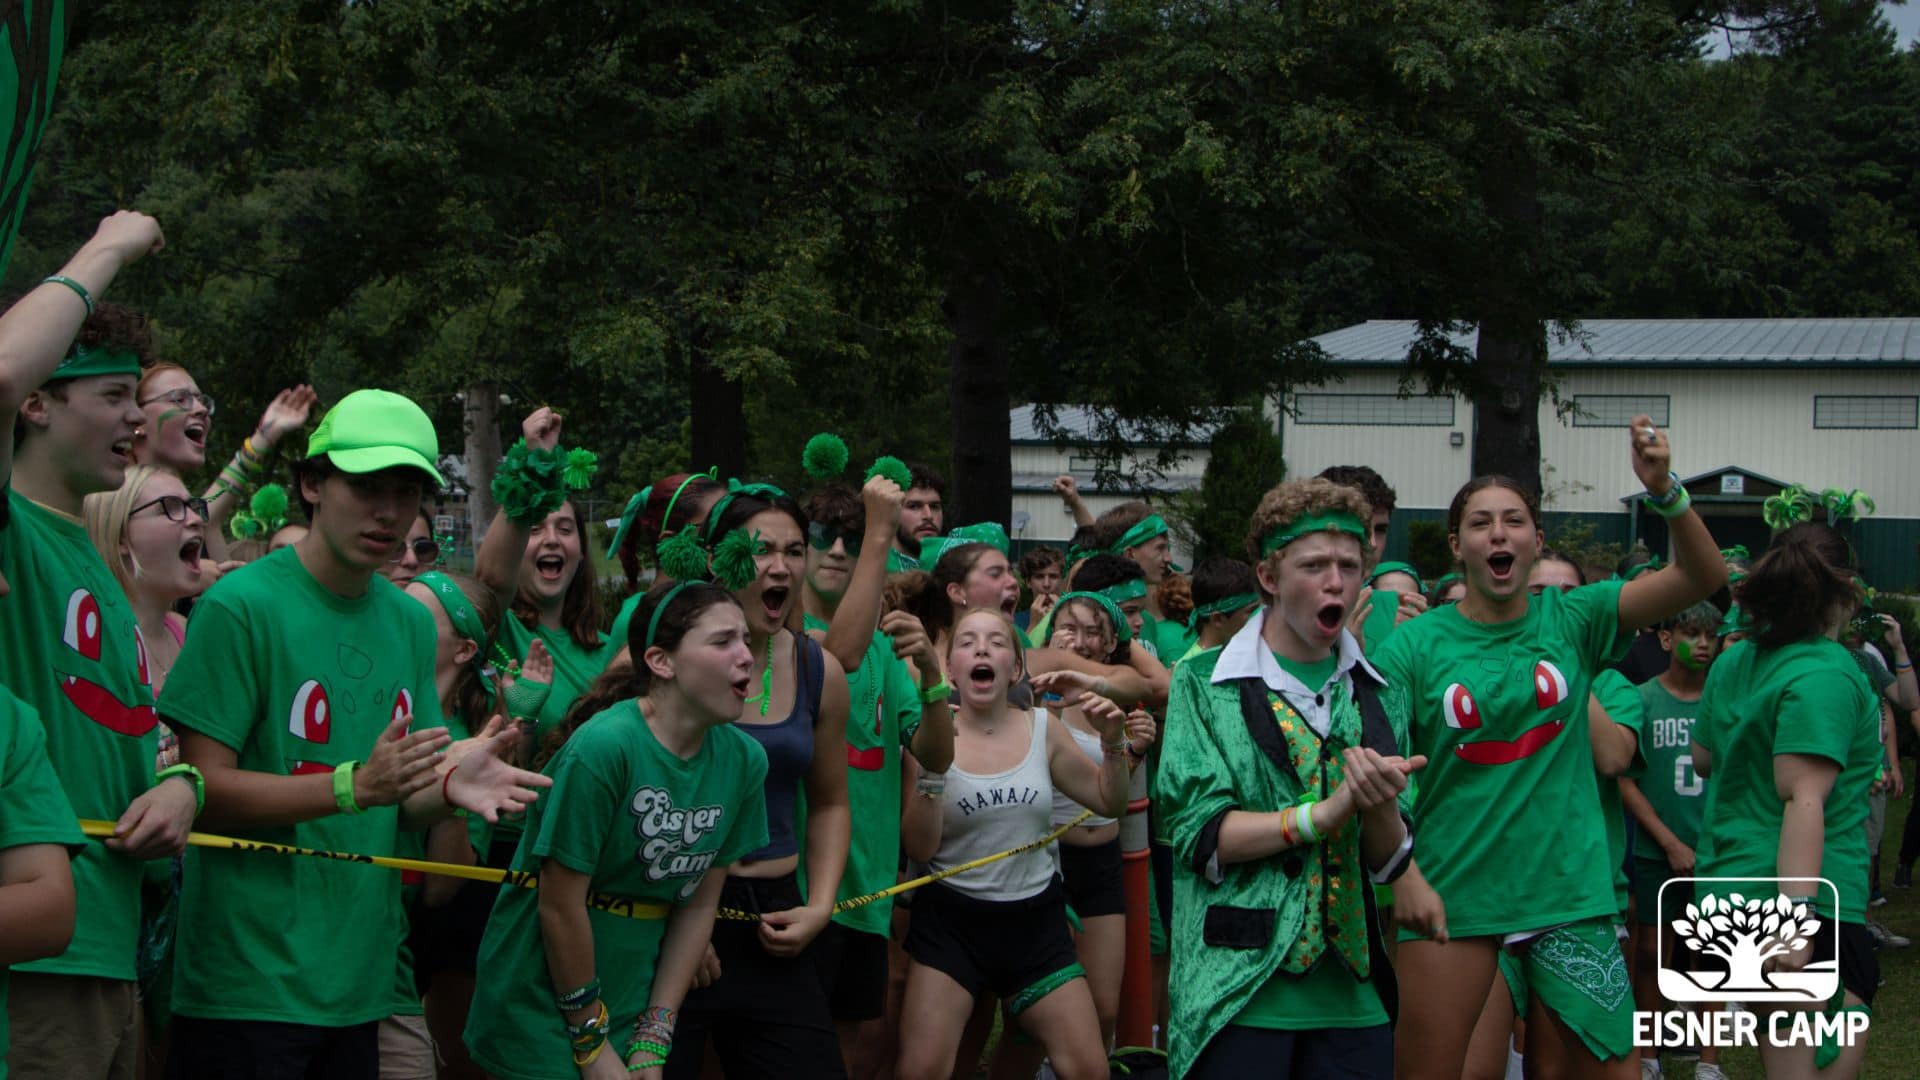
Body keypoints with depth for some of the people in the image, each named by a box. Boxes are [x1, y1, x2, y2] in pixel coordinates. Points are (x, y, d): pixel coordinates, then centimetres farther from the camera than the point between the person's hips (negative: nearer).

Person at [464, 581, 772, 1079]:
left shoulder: (744, 759, -3)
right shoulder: (603, 747, -21)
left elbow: (699, 906, 1)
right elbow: (560, 905, -18)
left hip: (635, 1001, 5)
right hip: (540, 1002, -5)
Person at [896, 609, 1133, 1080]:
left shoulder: (1042, 730, 1)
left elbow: (1110, 802, 11)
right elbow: (920, 848, -13)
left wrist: (1113, 742, -6)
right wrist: (931, 766, -24)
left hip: (1035, 917, 3)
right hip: (950, 919, -3)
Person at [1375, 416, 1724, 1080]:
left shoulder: (1571, 620, 1)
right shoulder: (1416, 646, -3)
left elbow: (1701, 578, -9)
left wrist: (1664, 490, -25)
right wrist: (1404, 876, -18)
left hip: (1567, 893, 1)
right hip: (1450, 898, -1)